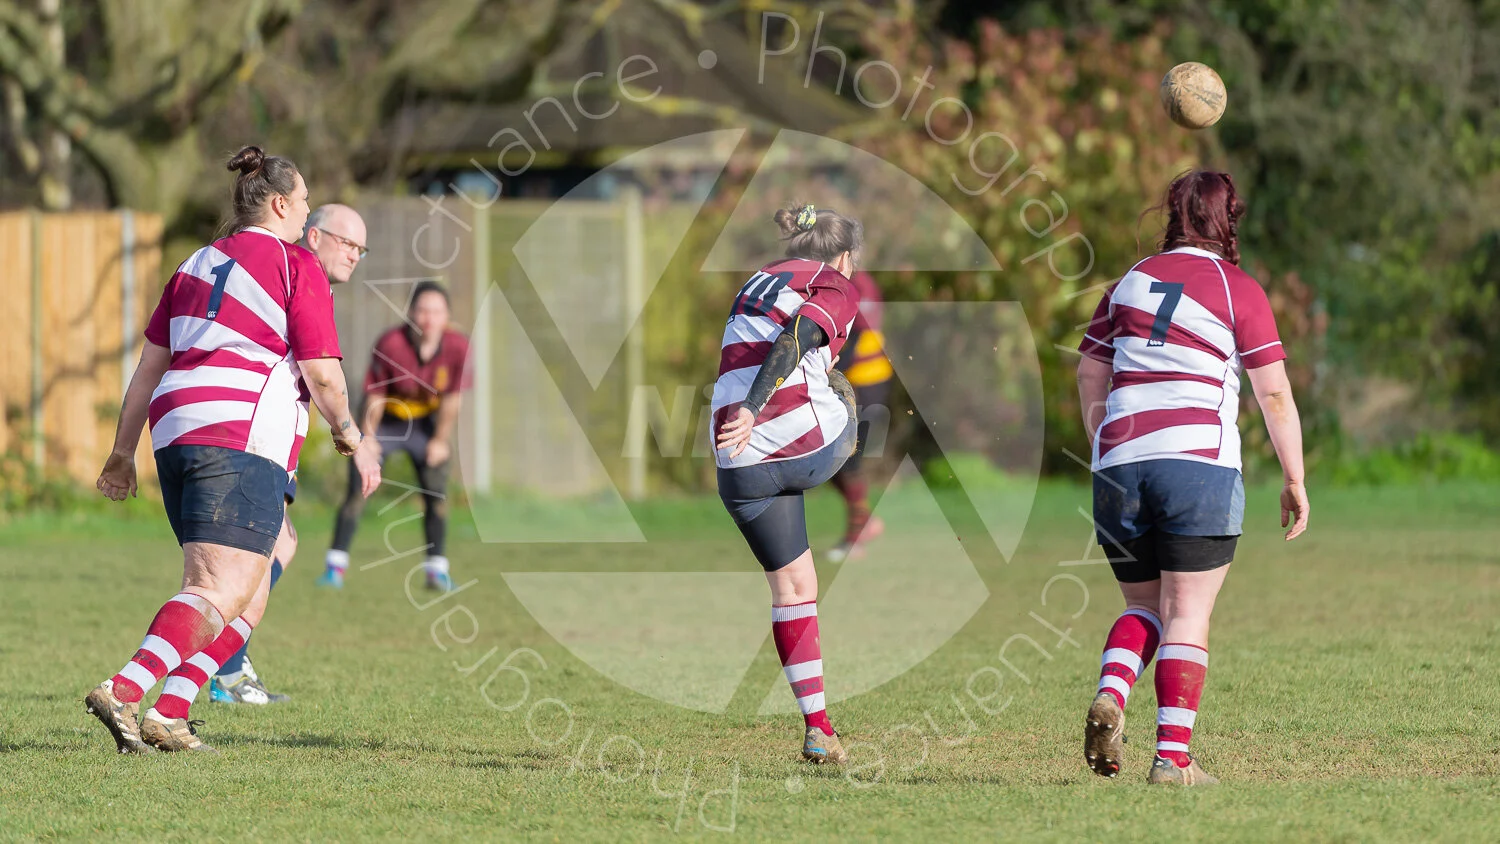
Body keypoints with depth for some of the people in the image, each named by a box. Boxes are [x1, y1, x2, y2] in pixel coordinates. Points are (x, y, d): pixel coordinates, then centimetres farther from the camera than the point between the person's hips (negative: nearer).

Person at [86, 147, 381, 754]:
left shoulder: (198, 265, 22)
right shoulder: (296, 266, 1)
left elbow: (150, 365, 21)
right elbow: (322, 376, -4)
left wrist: (122, 453, 27)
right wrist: (351, 439, 13)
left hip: (175, 432, 8)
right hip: (243, 438, -8)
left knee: (249, 598, 14)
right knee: (222, 594, -15)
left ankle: (166, 715, 1)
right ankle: (123, 692, -33)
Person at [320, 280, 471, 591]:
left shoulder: (457, 347, -21)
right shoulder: (389, 345, -29)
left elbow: (452, 400, -9)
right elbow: (375, 396, -18)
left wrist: (441, 440, -6)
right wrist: (367, 435, -16)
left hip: (425, 422, 2)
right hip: (386, 420, -2)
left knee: (437, 492, -5)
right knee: (358, 490, -9)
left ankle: (437, 569, 5)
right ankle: (336, 565, -2)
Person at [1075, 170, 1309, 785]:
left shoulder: (1131, 282, 15)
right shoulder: (1237, 290, 2)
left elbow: (1090, 377, 19)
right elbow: (1274, 394, -1)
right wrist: (1294, 481, 5)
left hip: (1119, 463, 4)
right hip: (1199, 467, -4)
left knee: (1144, 605, 17)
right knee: (1188, 615, -1)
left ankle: (1109, 695, -10)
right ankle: (1173, 757, -8)